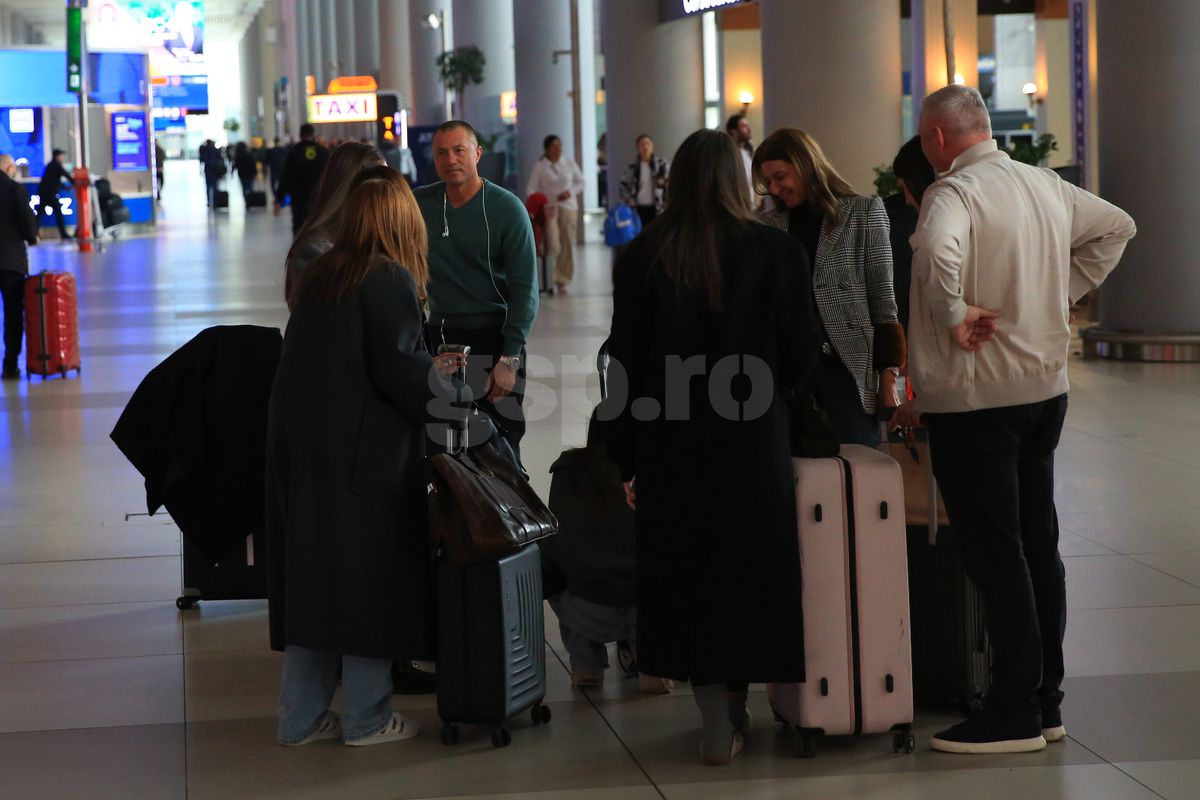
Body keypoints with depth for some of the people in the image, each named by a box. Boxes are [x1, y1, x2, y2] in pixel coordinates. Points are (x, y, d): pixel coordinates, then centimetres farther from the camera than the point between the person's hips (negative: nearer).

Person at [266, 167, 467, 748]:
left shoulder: (320, 275, 12)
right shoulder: (390, 279, -10)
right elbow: (398, 369, -17)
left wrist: (428, 372, 19)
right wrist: (442, 387, 2)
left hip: (300, 444, 7)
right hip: (360, 450, -7)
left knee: (311, 569, 12)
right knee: (367, 571, 3)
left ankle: (301, 716, 17)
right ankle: (366, 717, 11)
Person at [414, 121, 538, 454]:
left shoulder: (507, 209, -7)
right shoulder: (419, 204, 3)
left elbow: (525, 289, -9)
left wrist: (509, 359, -14)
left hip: (493, 338, -3)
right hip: (440, 336, 4)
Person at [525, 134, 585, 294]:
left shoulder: (568, 162, 4)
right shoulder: (540, 166, -2)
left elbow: (581, 182, 11)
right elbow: (531, 189, -4)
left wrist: (570, 192, -7)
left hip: (568, 207, 3)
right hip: (549, 208, -3)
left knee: (567, 245, 2)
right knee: (554, 246, -18)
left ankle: (562, 281, 14)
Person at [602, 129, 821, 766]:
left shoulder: (642, 259, -5)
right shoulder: (777, 253, -6)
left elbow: (627, 366, -3)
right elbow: (800, 359, -3)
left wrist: (626, 460, 4)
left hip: (672, 449, 0)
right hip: (753, 444, 0)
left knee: (689, 577, 8)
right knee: (747, 571, 13)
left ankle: (719, 725, 9)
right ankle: (734, 709, 21)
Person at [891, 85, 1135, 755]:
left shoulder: (954, 191, -15)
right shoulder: (1047, 185, 9)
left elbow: (938, 250, -37)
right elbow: (1116, 227, 24)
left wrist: (953, 316, -22)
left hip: (976, 397, -8)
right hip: (1047, 388, 8)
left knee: (995, 554, -3)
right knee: (1038, 546, 13)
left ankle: (1016, 715, 1)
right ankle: (1047, 702, 20)